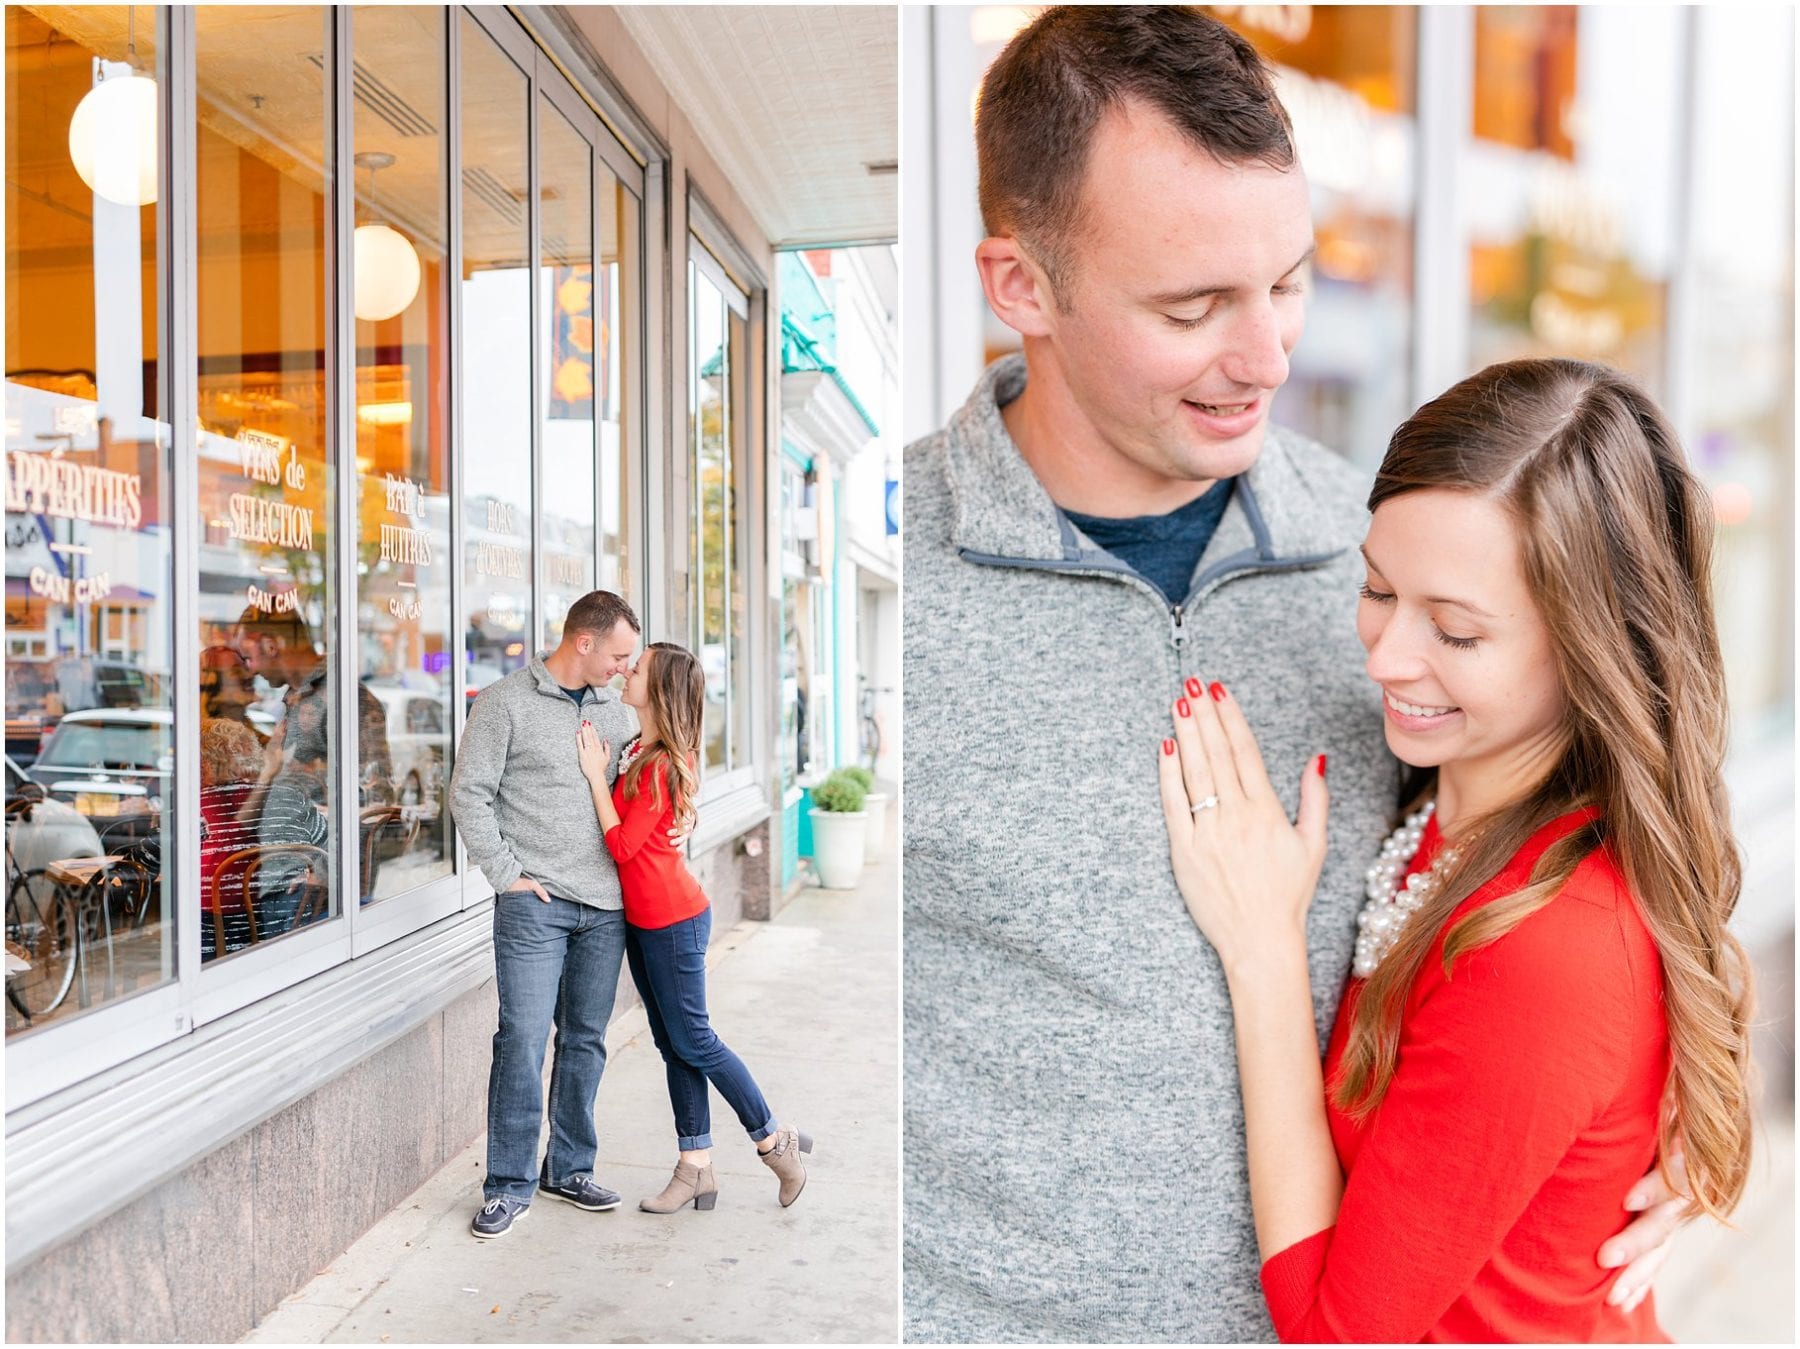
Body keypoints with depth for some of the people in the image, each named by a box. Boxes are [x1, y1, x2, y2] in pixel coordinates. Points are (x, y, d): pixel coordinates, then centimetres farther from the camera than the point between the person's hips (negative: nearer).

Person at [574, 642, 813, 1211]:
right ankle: (696, 1169, 22)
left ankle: (776, 1142, 18)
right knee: (673, 1045, 13)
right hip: (641, 919, 9)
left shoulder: (662, 763, -21)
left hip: (672, 919, -9)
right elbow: (621, 831, 12)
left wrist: (597, 776, -17)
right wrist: (603, 770, 2)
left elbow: (622, 845, -20)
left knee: (692, 1041, 1)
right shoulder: (639, 750, 8)